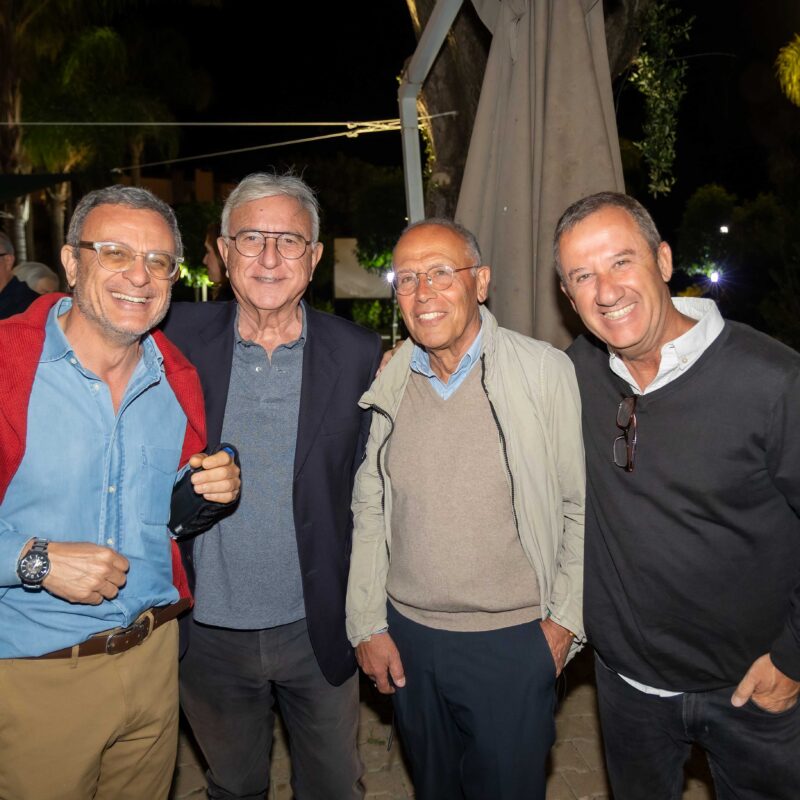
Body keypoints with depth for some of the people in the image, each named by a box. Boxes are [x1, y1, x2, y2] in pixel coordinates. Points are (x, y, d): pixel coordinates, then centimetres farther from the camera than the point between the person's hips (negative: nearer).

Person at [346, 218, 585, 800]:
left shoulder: (546, 371, -11)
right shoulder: (386, 383, -1)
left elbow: (582, 507, -5)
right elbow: (368, 510, 5)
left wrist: (566, 620, -6)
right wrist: (367, 623, 5)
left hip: (514, 639, -3)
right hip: (408, 636, 4)